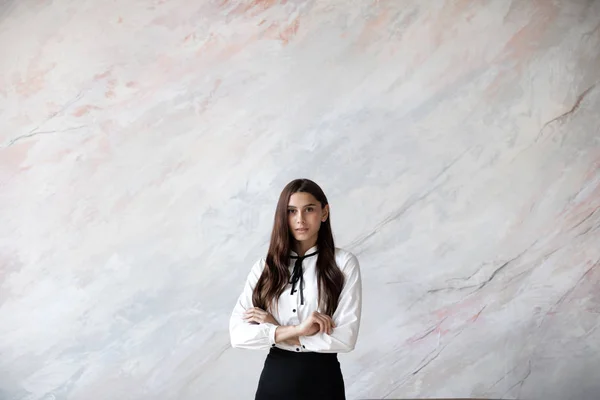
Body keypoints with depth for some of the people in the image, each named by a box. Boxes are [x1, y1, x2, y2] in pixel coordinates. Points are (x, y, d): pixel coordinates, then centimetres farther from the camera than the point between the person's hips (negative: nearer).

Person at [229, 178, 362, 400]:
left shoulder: (344, 263, -6)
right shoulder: (264, 266, 1)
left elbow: (345, 337, -14)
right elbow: (238, 333, -7)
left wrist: (275, 328, -12)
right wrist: (296, 329, -19)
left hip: (322, 379, -2)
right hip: (274, 378, 2)